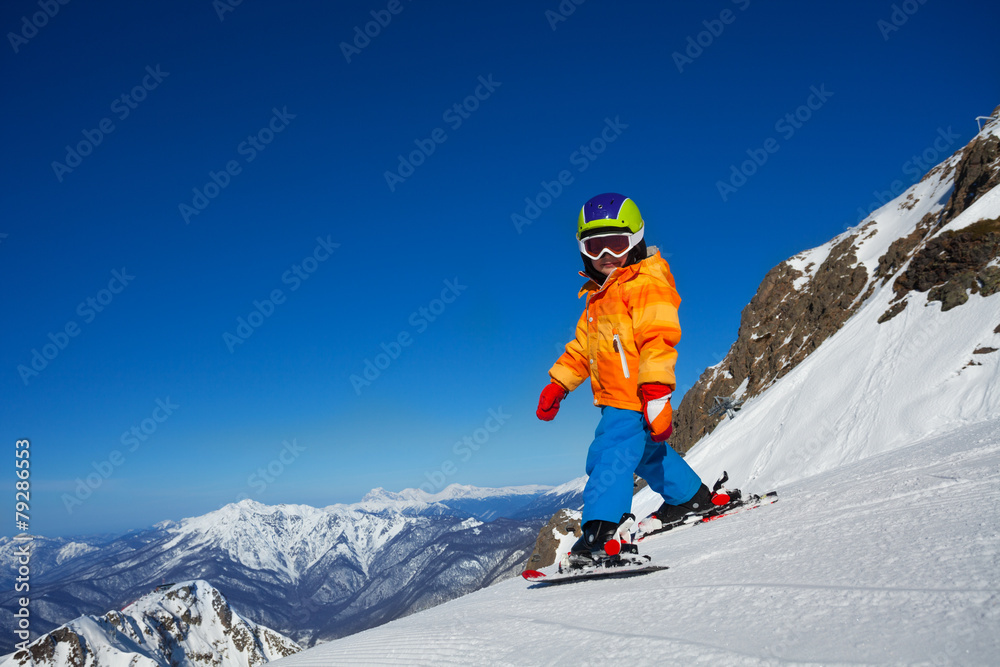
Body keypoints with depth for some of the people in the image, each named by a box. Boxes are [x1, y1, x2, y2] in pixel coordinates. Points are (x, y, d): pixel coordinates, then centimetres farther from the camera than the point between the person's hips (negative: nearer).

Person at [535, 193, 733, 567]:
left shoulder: (647, 284, -11)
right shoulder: (600, 295, 19)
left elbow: (658, 340, -21)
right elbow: (582, 346, 24)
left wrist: (657, 393, -29)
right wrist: (557, 385, 17)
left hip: (634, 396, -10)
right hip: (615, 397, 10)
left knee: (608, 454, -19)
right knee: (647, 452, 24)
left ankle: (597, 533, -23)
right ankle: (691, 498, 42)